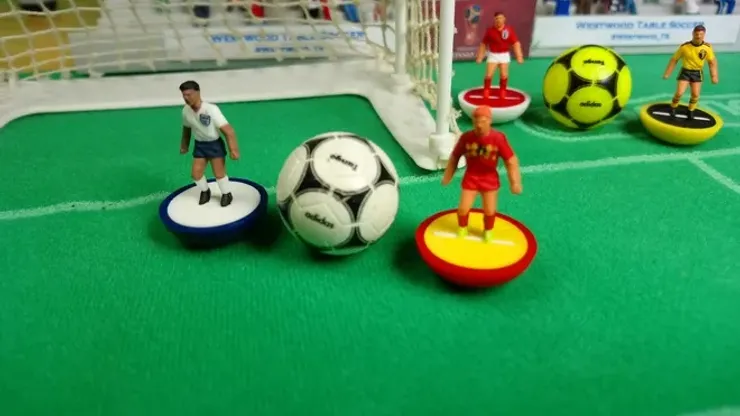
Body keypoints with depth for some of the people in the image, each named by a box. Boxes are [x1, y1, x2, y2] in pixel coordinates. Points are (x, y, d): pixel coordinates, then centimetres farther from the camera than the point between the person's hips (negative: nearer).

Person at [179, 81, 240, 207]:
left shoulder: (211, 109, -27)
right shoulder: (186, 111, -9)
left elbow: (228, 130, -25)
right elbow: (186, 129, 12)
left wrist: (233, 150, -27)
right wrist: (184, 146, 21)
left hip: (215, 144, -5)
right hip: (199, 145, 5)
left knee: (219, 173, -2)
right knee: (196, 173, 3)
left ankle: (227, 194, 24)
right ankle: (205, 191, 32)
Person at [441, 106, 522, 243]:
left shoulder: (498, 138, -19)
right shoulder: (466, 137, -15)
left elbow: (511, 160, -12)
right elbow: (455, 156, 0)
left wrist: (515, 182, -11)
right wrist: (447, 176, 6)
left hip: (490, 179, 0)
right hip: (471, 177, 1)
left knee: (489, 210, 7)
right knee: (463, 208, 0)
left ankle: (488, 231, 39)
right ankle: (462, 228, 33)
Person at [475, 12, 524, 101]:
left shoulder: (509, 30, -8)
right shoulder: (490, 30, -7)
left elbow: (516, 43, -5)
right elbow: (483, 44, 3)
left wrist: (519, 56, -10)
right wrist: (480, 56, 4)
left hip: (504, 55, 1)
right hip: (492, 55, 0)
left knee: (504, 75, 0)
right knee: (489, 75, -7)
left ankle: (502, 91, 23)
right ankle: (486, 91, 14)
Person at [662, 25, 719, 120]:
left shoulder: (707, 47, -10)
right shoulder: (684, 47, -14)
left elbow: (712, 62, 0)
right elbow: (674, 60, -5)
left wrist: (714, 76, -5)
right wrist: (667, 74, -7)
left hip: (697, 73, 2)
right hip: (685, 72, -2)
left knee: (695, 95, -3)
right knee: (679, 93, -13)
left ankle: (691, 111, 22)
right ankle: (673, 108, 14)